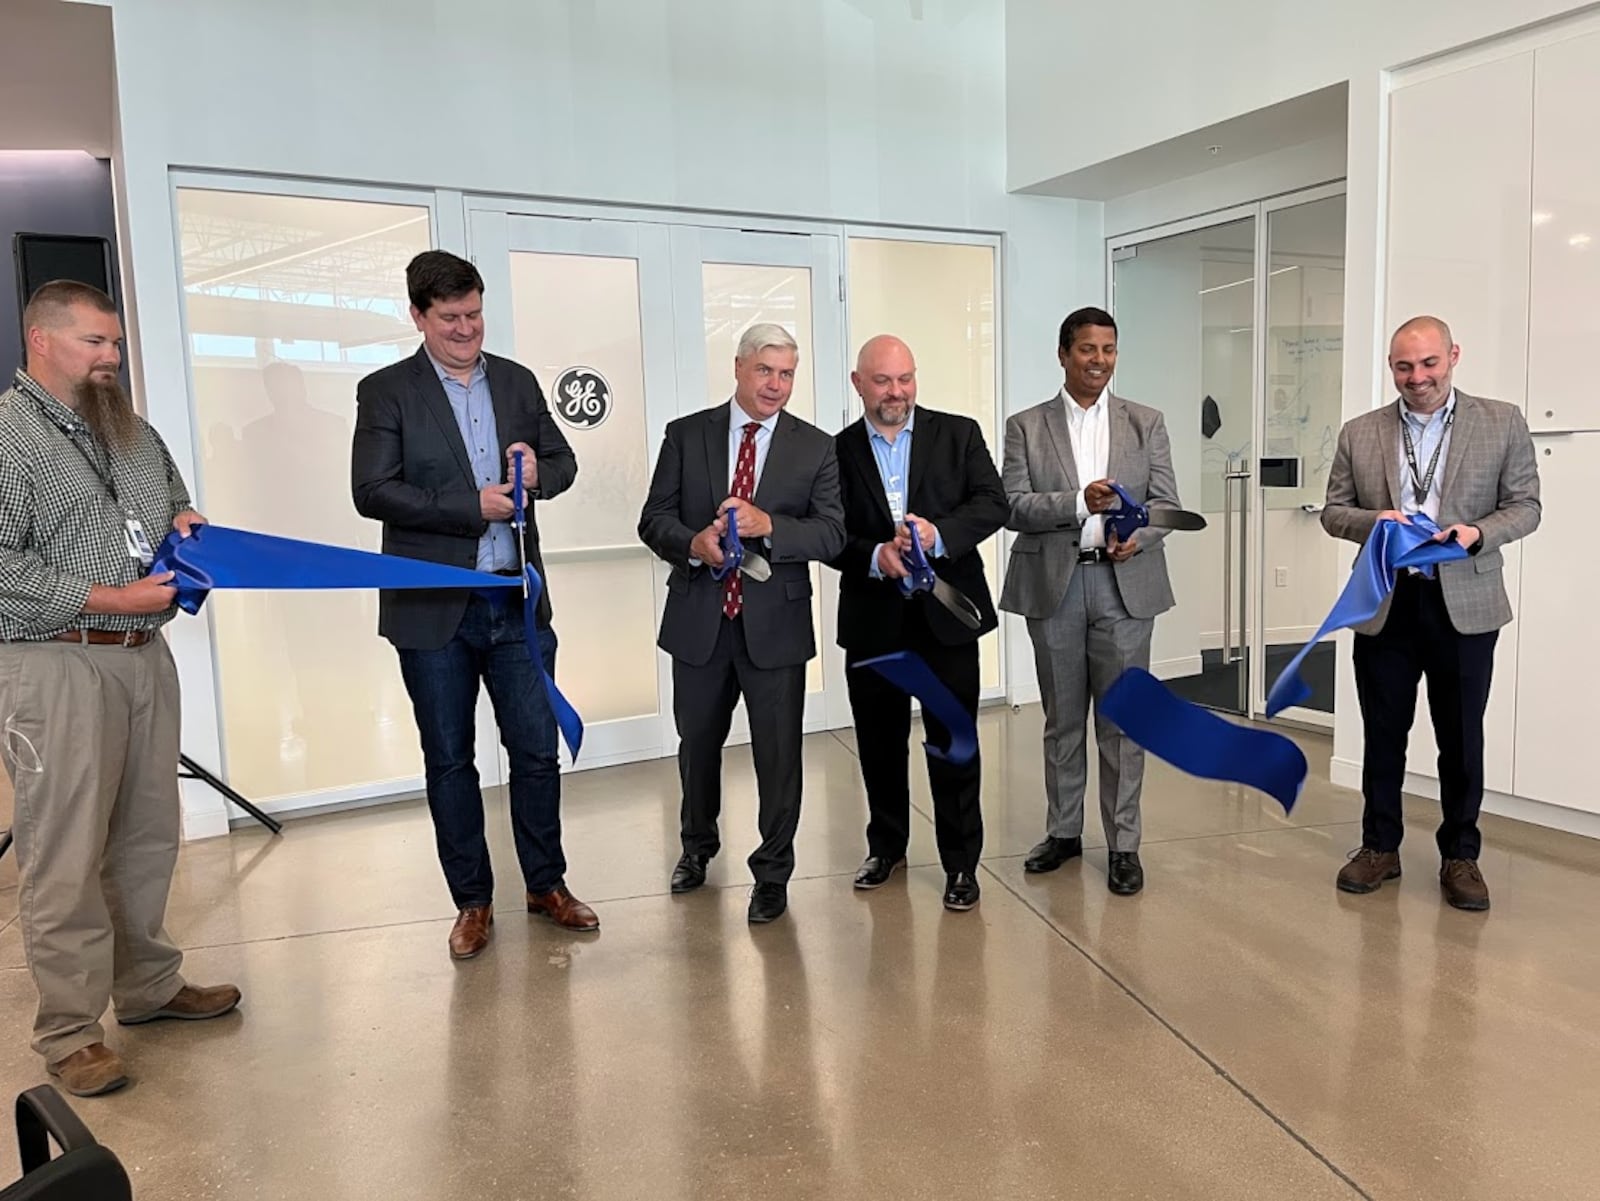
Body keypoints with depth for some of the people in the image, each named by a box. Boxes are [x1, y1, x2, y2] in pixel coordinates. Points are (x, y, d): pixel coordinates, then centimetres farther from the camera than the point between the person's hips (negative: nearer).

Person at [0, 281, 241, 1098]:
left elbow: (174, 499, 30)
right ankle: (70, 1034, 11)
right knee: (66, 856, -2)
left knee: (148, 837, 15)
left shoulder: (131, 429, 15)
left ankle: (148, 986, 29)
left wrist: (184, 522, 6)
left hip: (145, 656, 7)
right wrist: (115, 598, -17)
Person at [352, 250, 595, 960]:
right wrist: (471, 507, -19)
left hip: (517, 601, 3)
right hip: (434, 608, -3)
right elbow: (372, 492, -12)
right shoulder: (386, 391, -3)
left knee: (537, 749, 8)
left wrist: (538, 472, -9)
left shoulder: (517, 382, 9)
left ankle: (547, 885, 26)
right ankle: (472, 900, 24)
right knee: (449, 761, 9)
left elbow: (564, 462, 14)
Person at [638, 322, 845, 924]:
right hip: (699, 619, 2)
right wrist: (693, 544, -19)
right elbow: (654, 518, 2)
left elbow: (832, 534, -7)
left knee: (778, 751, 4)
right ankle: (698, 845, 44)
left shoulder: (816, 447, 1)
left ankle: (772, 872, 23)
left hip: (776, 623, -1)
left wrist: (767, 525, -23)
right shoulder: (686, 435, 3)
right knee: (697, 743, 18)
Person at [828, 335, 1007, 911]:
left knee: (954, 742, 4)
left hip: (945, 614, -1)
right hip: (872, 620, 2)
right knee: (880, 743, 14)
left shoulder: (958, 434, 2)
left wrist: (939, 533, -22)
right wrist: (874, 557, -19)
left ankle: (961, 862, 17)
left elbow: (994, 503, -6)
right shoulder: (837, 452, 4)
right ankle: (887, 846, 34)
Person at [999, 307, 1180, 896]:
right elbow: (1012, 506, -4)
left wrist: (1137, 536, -18)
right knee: (1062, 718, 11)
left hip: (1125, 583, 0)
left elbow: (1166, 502, 3)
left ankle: (1123, 843, 13)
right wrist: (1079, 503, -18)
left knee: (1122, 719, 2)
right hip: (1053, 585, 0)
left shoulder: (1147, 423, 8)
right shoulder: (1026, 426, 4)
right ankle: (1063, 831, 25)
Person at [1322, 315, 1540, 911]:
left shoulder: (1502, 423, 2)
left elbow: (1525, 506, 2)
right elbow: (1333, 510, 7)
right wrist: (1373, 520, -14)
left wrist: (1477, 532, -18)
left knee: (1462, 739, 9)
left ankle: (1460, 854, 24)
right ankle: (1379, 846, 25)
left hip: (1464, 604, -1)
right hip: (1384, 605, 1)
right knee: (1383, 735, 11)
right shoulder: (1359, 433, 5)